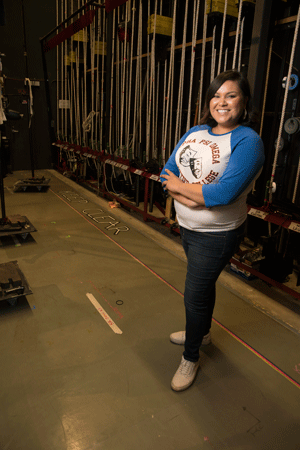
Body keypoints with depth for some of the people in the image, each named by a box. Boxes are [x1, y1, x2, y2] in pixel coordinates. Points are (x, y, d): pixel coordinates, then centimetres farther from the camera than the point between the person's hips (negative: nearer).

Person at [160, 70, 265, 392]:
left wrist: (178, 184, -17)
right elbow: (168, 172, -1)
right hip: (187, 226, 7)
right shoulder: (195, 132, 4)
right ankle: (202, 332, 51)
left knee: (195, 295, 3)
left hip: (217, 235, -7)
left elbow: (223, 193, -30)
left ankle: (190, 358, 29)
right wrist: (189, 196, -21)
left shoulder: (247, 141, -18)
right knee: (203, 283, 25)